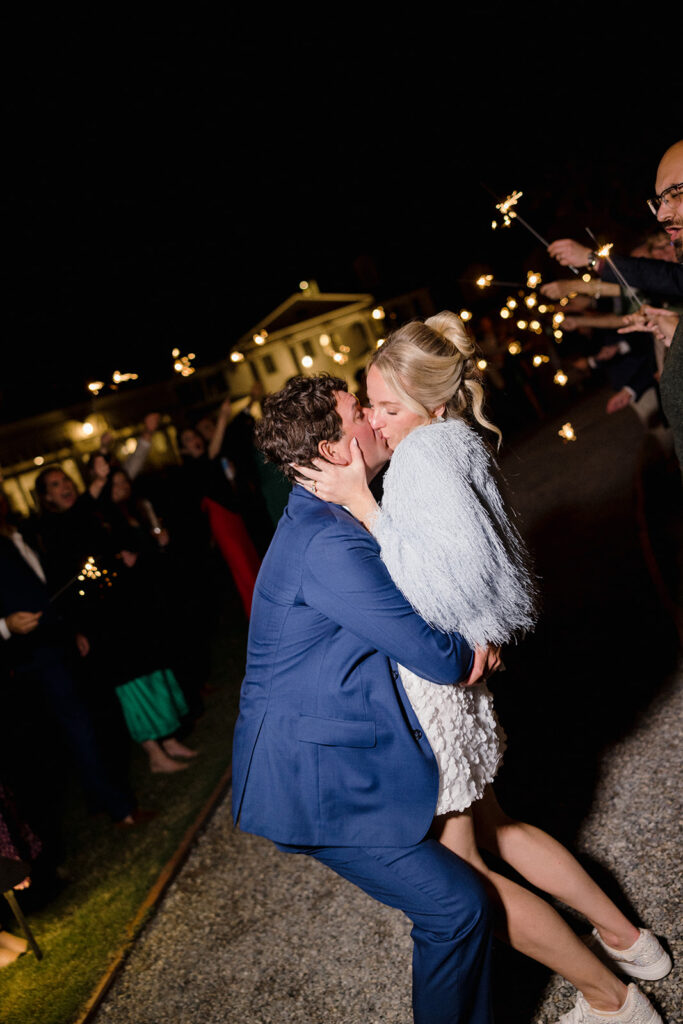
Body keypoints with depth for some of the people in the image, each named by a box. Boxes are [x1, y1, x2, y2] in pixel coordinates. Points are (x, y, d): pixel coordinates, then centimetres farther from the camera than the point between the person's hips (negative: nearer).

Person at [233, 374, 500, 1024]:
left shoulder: (318, 518, 7)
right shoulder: (327, 543, -27)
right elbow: (434, 657, -24)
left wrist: (463, 641, -8)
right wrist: (473, 651, -2)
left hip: (340, 759, 10)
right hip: (314, 782, -10)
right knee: (456, 905, -2)